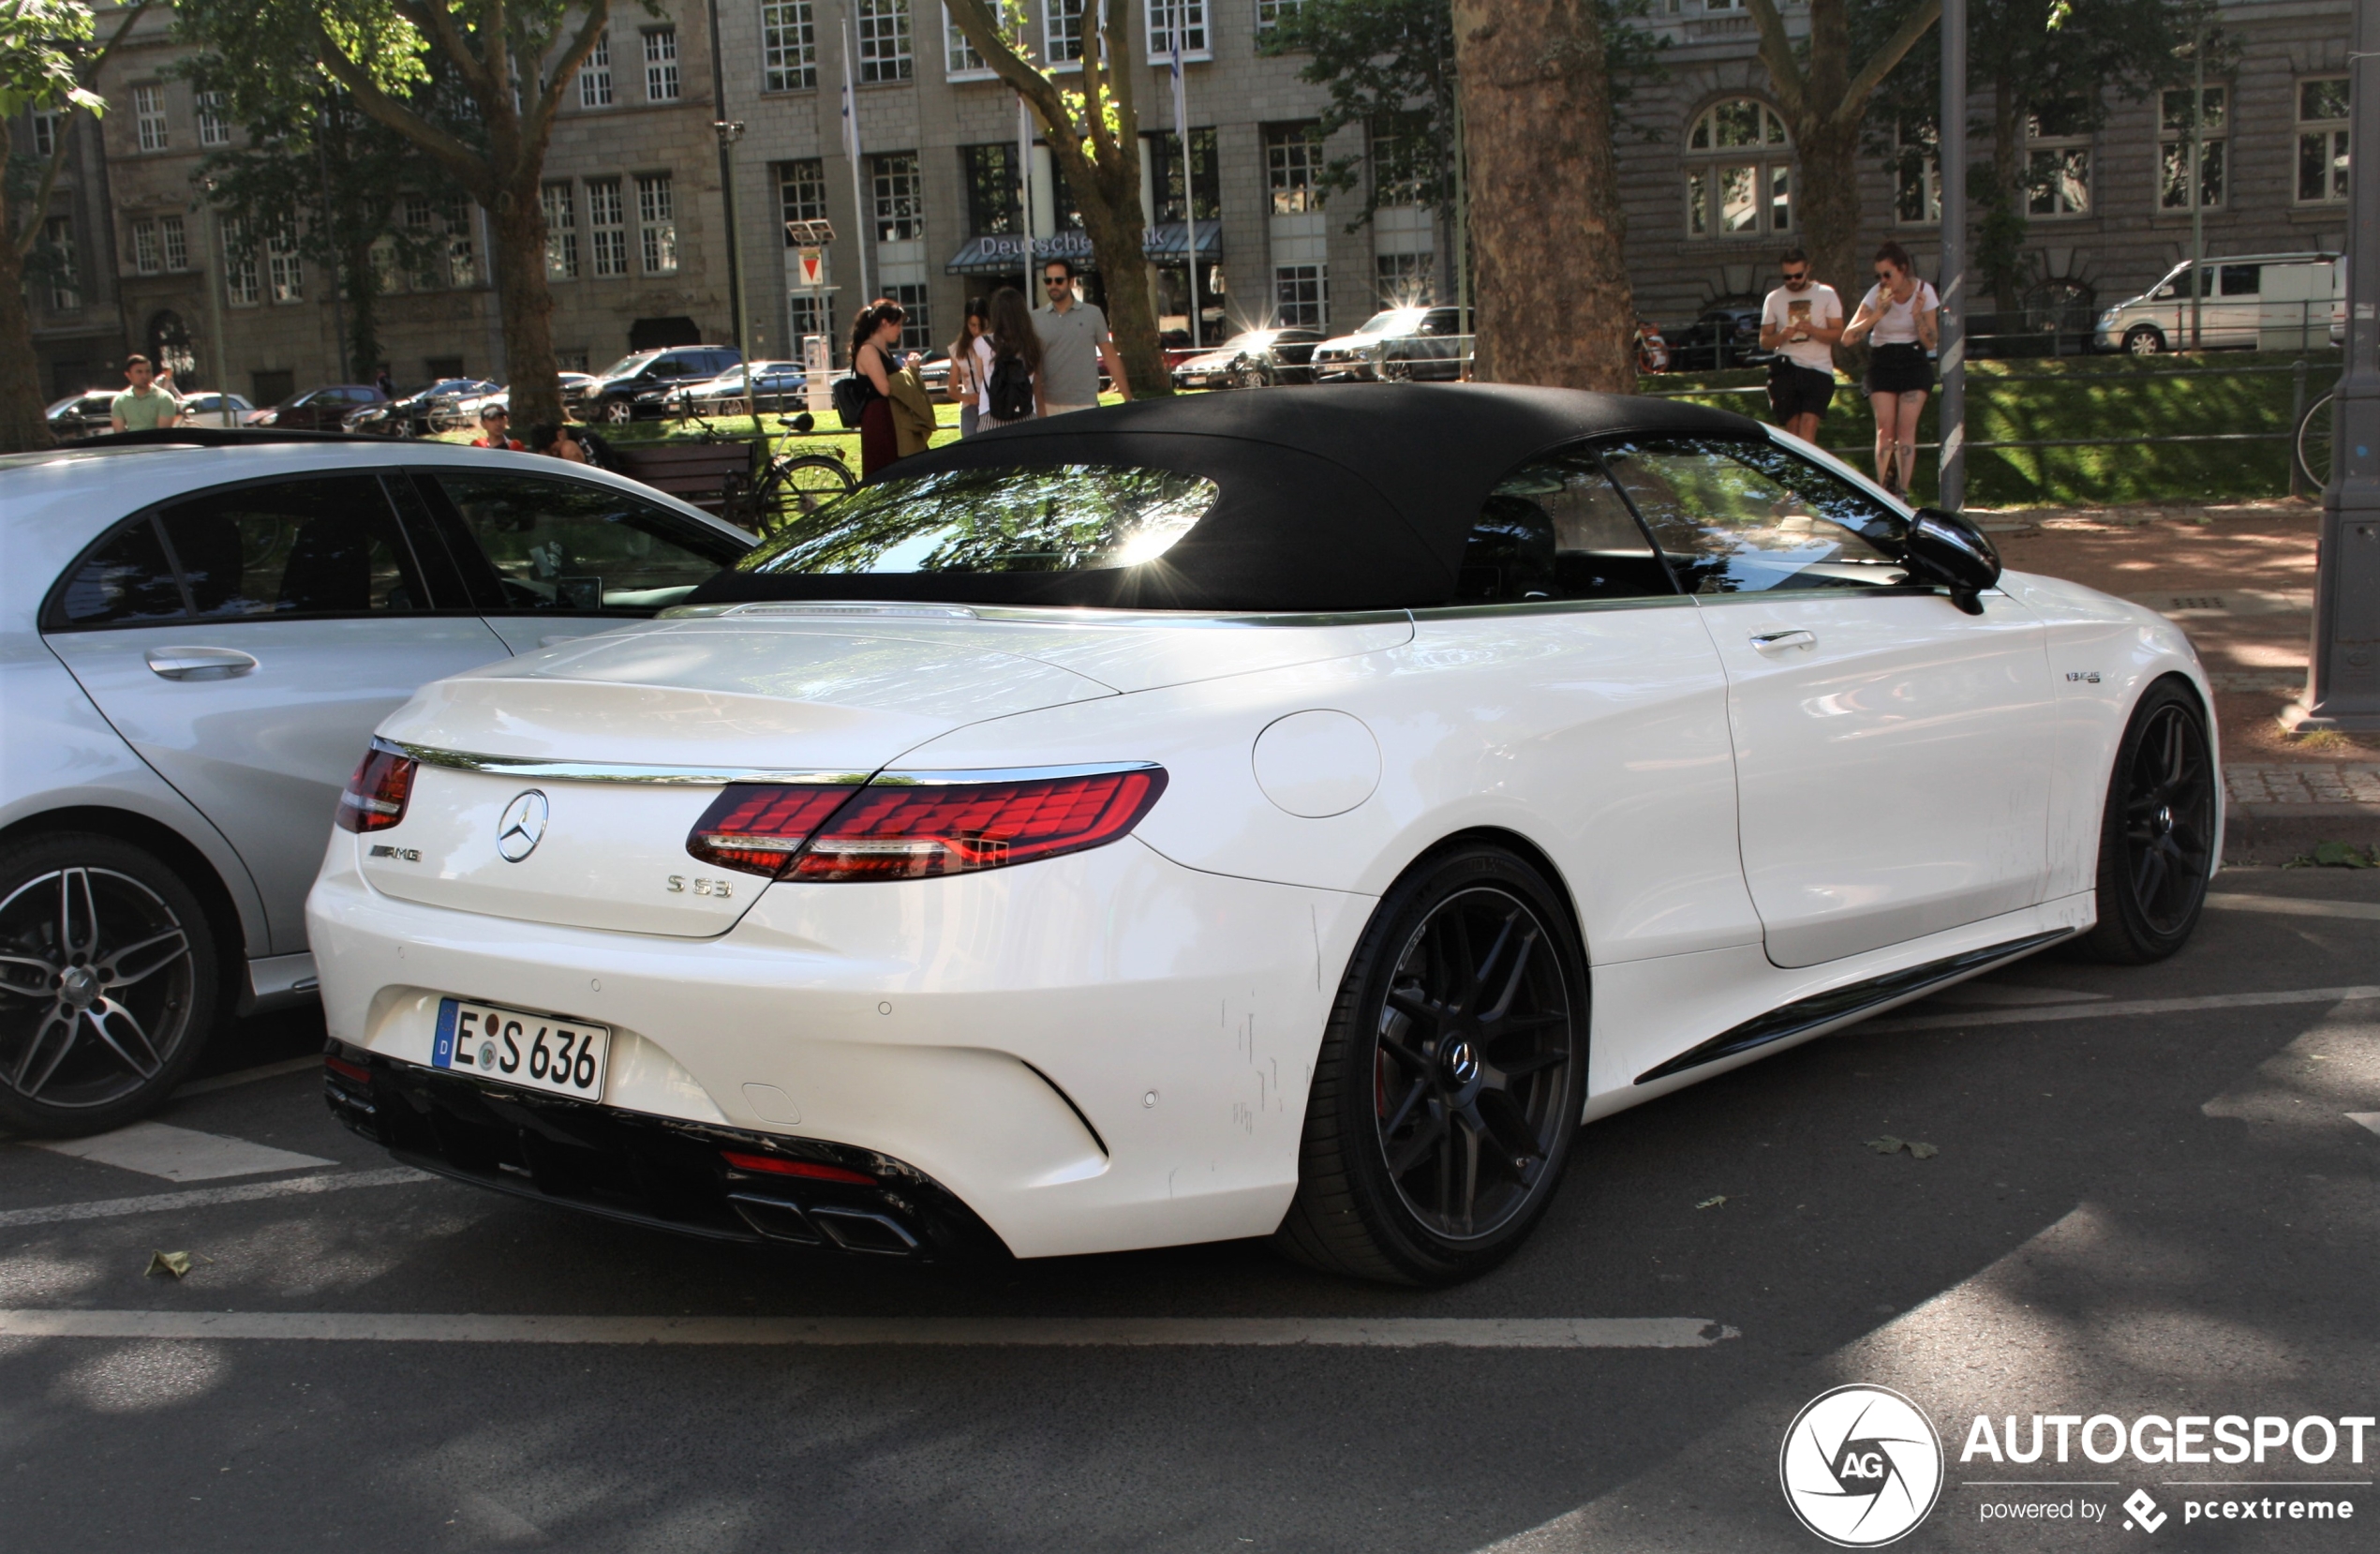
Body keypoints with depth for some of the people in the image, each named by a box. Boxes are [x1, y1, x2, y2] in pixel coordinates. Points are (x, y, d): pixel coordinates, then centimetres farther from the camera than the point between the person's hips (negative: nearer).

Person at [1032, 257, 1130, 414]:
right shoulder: (1035, 319, 5)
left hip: (1085, 404, -1)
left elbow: (1111, 357, 5)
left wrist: (1128, 398, -1)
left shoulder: (1093, 315, 2)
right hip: (1049, 405, 1)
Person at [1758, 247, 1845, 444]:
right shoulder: (1773, 299, 11)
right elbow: (1764, 341, 10)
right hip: (1786, 370, 2)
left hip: (1819, 370, -2)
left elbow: (1837, 333, 1)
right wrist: (1782, 335, -13)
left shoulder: (1826, 294, 6)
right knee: (1793, 430, 1)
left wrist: (1812, 330, -19)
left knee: (1808, 425, -17)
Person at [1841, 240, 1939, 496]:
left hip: (1914, 362, 0)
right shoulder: (1877, 295, -9)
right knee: (1885, 428, -9)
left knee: (1906, 427, -11)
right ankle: (1884, 492, -9)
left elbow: (1930, 343, -6)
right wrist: (1877, 315, -27)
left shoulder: (1924, 292, -7)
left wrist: (1917, 314, -20)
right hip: (1882, 362, 0)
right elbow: (1848, 337, -17)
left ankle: (1901, 492, -12)